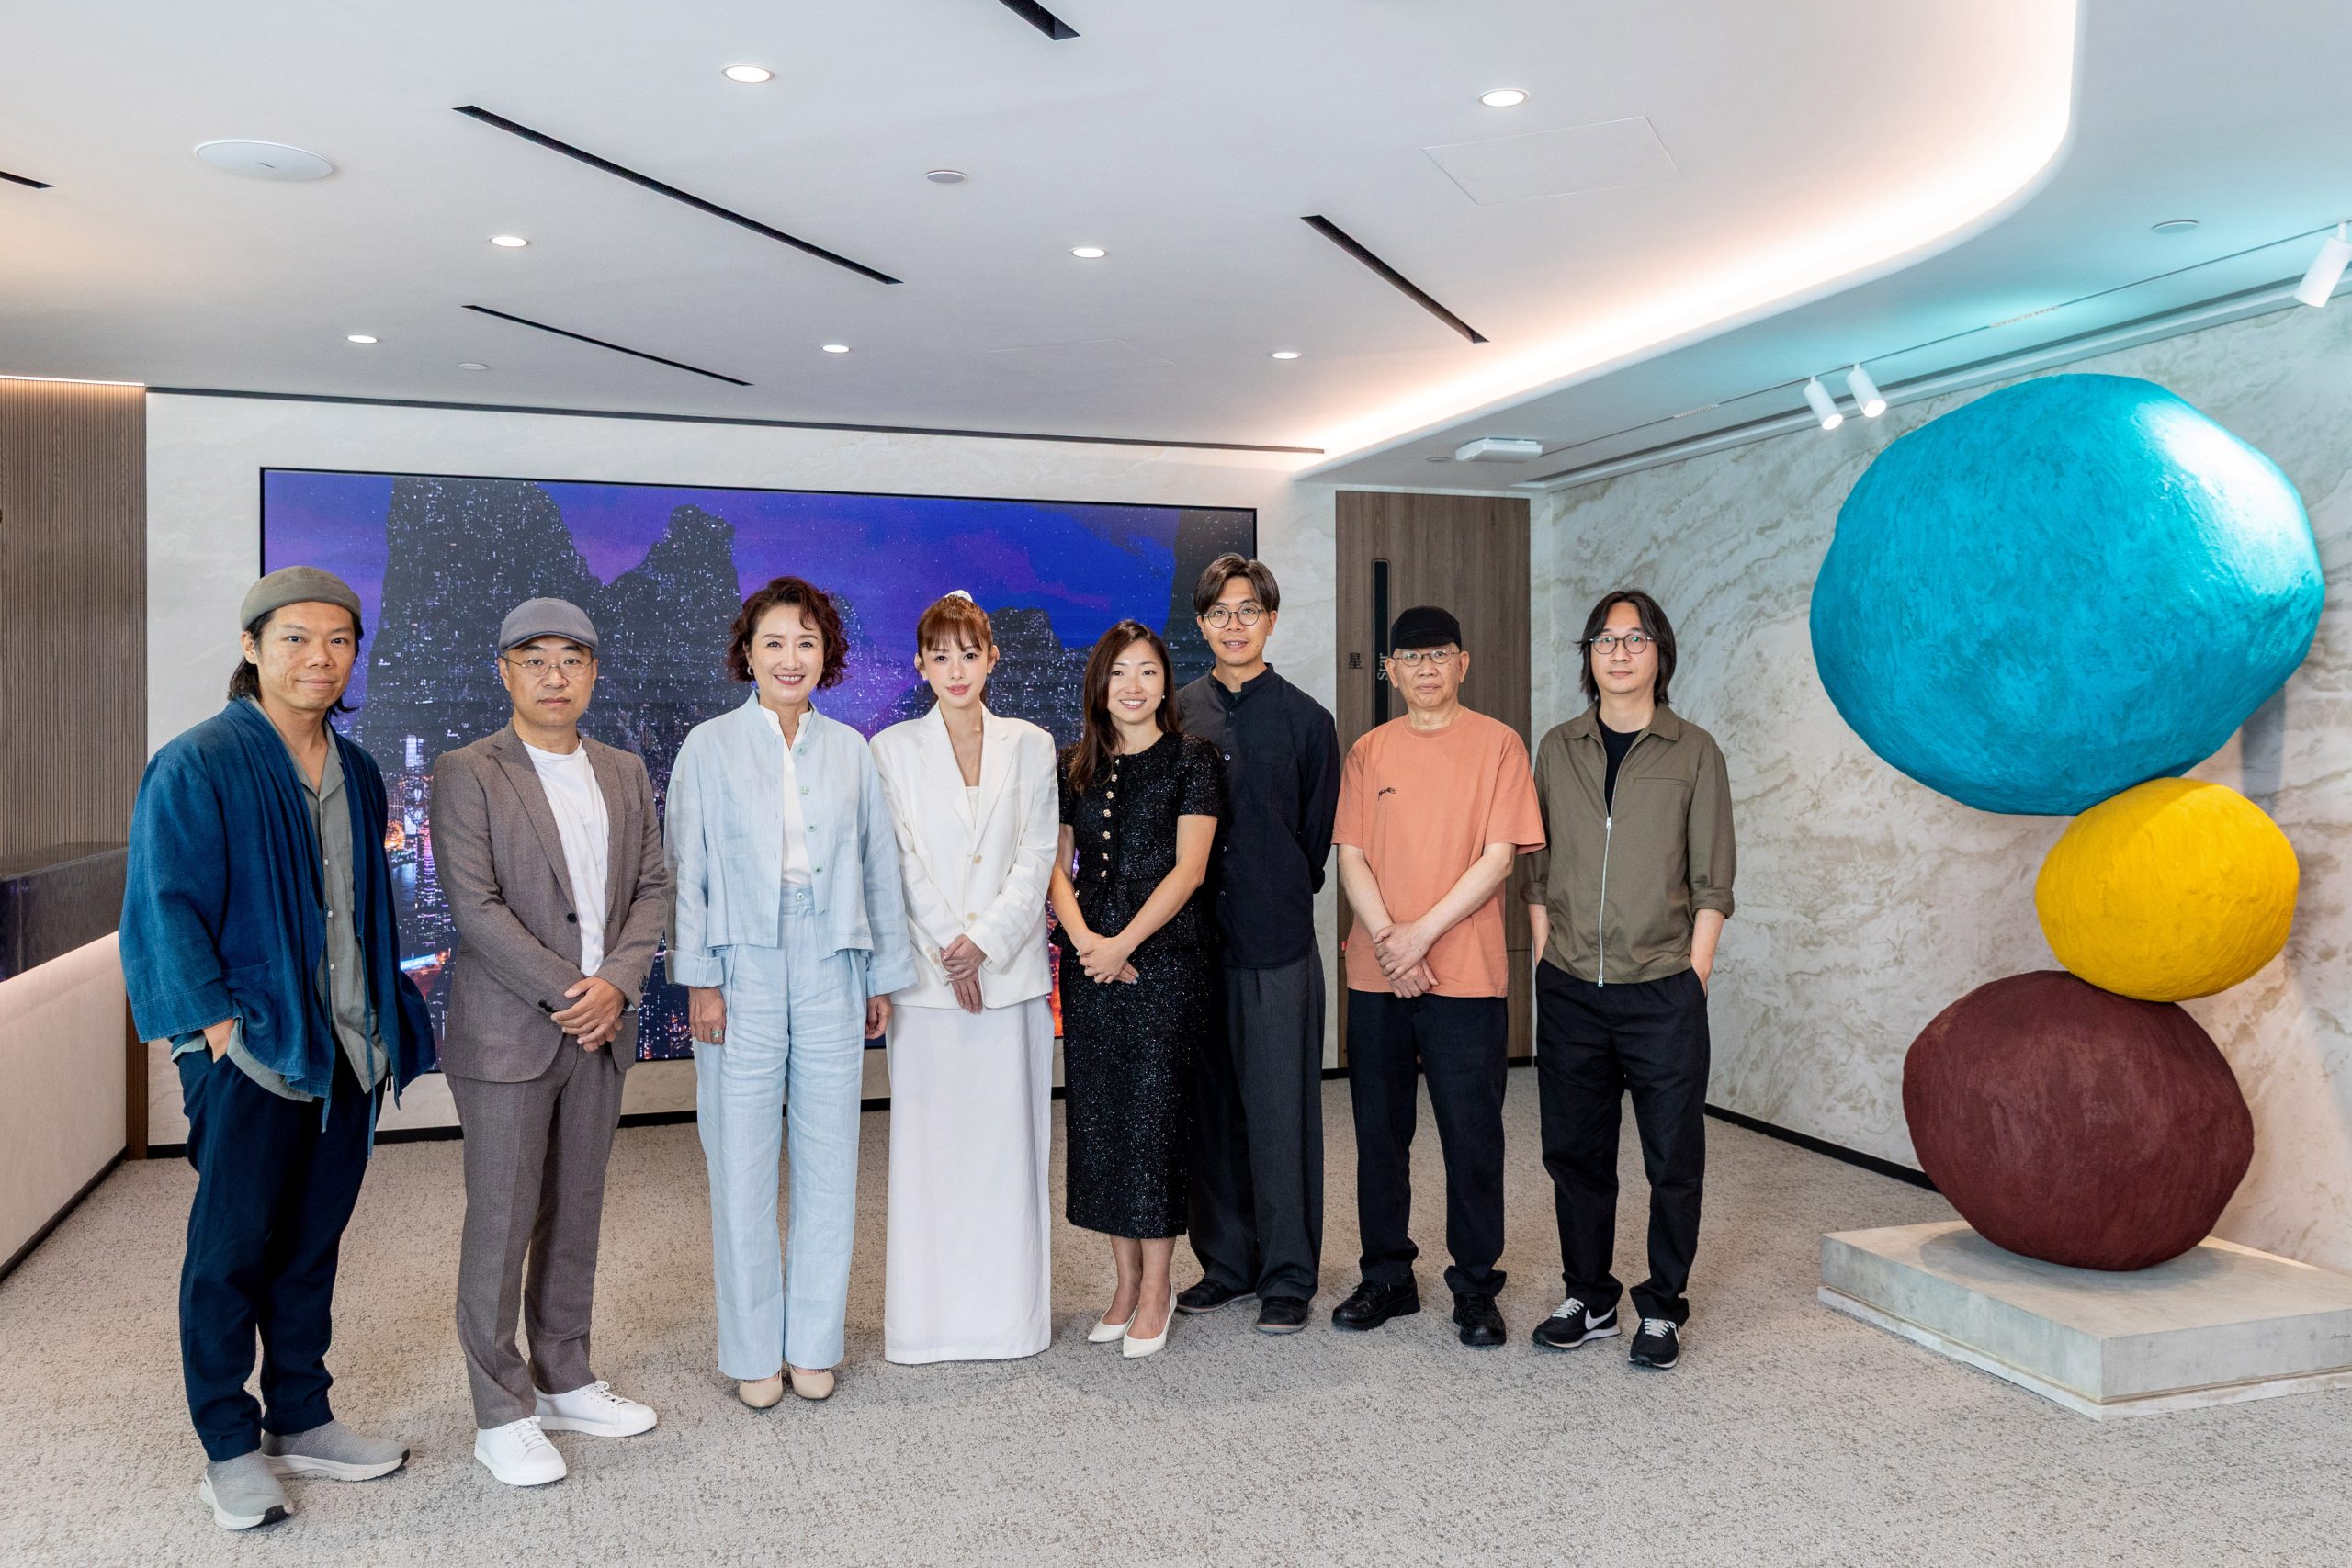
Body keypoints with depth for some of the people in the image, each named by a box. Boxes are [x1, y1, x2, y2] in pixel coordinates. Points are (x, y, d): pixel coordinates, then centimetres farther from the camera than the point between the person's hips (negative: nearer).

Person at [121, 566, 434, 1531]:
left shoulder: (356, 775, 11)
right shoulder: (196, 766, -8)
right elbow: (168, 907, -10)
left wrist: (389, 1024, 12)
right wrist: (219, 1025, -15)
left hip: (347, 1051, 6)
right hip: (252, 1053, -6)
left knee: (312, 1242, 14)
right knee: (231, 1250, 3)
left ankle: (300, 1422, 28)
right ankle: (229, 1451, 17)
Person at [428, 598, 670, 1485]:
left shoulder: (624, 773, 11)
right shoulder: (468, 774, -5)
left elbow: (651, 889, 8)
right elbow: (474, 905, -12)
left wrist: (616, 982, -7)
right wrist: (563, 992, -14)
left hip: (599, 1026, 5)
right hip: (506, 1033, -5)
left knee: (577, 1213, 13)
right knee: (502, 1222, 1)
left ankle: (564, 1383, 26)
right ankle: (502, 1416, 12)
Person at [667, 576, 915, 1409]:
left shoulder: (850, 750, 8)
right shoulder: (710, 747, 1)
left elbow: (878, 867, 10)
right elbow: (688, 870, 0)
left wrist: (884, 975, 9)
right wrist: (700, 980, -6)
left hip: (830, 971, 2)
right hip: (743, 972, -2)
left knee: (829, 1161, 7)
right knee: (743, 1167, 3)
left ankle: (814, 1345, 21)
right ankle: (754, 1353, 17)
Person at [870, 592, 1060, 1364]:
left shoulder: (1032, 747, 7)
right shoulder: (893, 749, 4)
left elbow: (1037, 859, 1)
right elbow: (901, 866, -1)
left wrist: (985, 939, -11)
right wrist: (947, 953, -10)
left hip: (1012, 973, 1)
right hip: (928, 974, -1)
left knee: (1011, 1142, 5)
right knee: (929, 1146, 1)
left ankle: (1009, 1312, 16)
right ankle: (929, 1317, 12)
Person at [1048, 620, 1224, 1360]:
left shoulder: (1190, 759, -2)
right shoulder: (1077, 766, 11)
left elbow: (1188, 867, -9)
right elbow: (1059, 866, 10)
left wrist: (1122, 944, -14)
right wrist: (1082, 938, -8)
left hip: (1162, 960, -5)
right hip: (1089, 964, 5)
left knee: (1153, 1116, -2)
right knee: (1097, 1118, 7)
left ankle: (1156, 1288, 11)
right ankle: (1126, 1281, 20)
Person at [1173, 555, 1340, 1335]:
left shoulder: (1305, 720, 2)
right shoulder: (1176, 714, 8)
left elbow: (1317, 834, 7)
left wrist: (1280, 899, 6)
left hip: (1276, 941, -3)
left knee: (1280, 1110, 1)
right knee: (1210, 1108, 10)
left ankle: (1287, 1276, 13)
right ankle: (1226, 1262, 24)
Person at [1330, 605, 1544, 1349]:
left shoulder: (1496, 743, 0)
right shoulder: (1368, 751, 9)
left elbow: (1498, 858, -7)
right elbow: (1351, 856, 2)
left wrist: (1420, 935, -13)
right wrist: (1388, 940, -12)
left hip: (1467, 977, -3)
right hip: (1376, 977, 3)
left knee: (1473, 1137, 3)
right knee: (1380, 1133, 10)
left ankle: (1475, 1287, 16)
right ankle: (1387, 1277, 23)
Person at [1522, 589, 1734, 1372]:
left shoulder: (1693, 752, 2)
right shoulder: (1558, 749, 9)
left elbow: (1712, 882, 1)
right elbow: (1538, 870, 11)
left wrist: (1694, 970, -5)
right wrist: (1547, 958, 4)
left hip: (1662, 991, -2)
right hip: (1569, 990, 3)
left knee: (1673, 1159, 4)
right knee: (1573, 1150, 10)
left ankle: (1662, 1308, 20)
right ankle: (1589, 1298, 25)